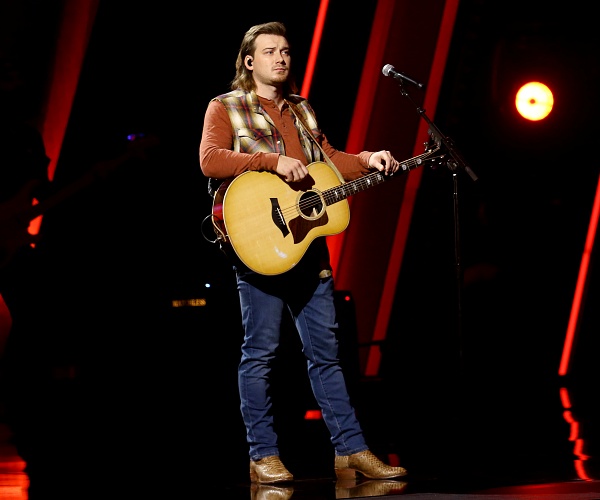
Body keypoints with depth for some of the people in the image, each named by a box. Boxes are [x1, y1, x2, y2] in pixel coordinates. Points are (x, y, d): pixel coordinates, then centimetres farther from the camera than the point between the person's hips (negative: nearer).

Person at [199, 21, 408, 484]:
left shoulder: (302, 110, 20)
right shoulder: (226, 108, 2)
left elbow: (327, 159, 22)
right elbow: (210, 160, -13)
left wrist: (366, 160, 3)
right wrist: (272, 160, -21)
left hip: (307, 243, 6)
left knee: (326, 350, 7)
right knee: (261, 351, -3)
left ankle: (352, 450, 10)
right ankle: (263, 456, 4)